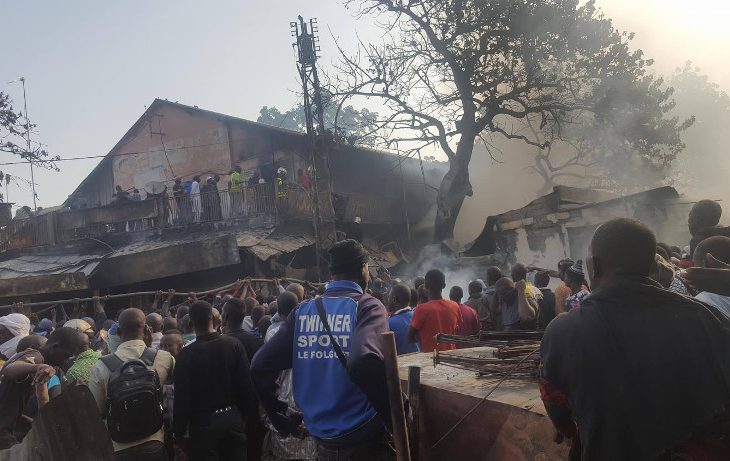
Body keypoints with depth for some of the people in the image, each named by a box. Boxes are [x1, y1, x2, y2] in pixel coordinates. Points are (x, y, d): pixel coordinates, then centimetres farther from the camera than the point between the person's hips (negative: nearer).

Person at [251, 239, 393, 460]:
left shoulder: (303, 311, 3)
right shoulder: (367, 306, -12)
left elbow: (260, 368, 1)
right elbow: (365, 362, -32)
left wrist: (282, 417, 11)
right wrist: (395, 418, -20)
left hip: (322, 441, 5)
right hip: (363, 439, -5)